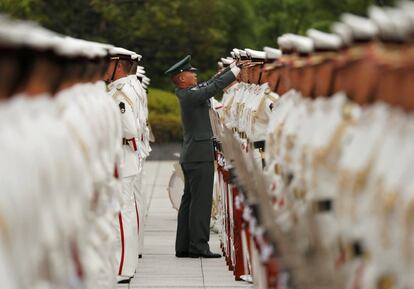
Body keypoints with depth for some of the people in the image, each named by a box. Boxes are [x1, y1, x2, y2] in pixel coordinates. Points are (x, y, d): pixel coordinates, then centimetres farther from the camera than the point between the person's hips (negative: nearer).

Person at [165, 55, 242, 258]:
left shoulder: (189, 93, 12)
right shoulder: (190, 95, -15)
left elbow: (211, 84, 19)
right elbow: (215, 87, -18)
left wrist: (231, 68, 18)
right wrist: (235, 71, -7)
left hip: (191, 156, 10)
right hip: (200, 156, -10)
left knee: (189, 201, 10)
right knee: (201, 201, -8)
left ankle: (183, 246, 12)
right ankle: (198, 246, -8)